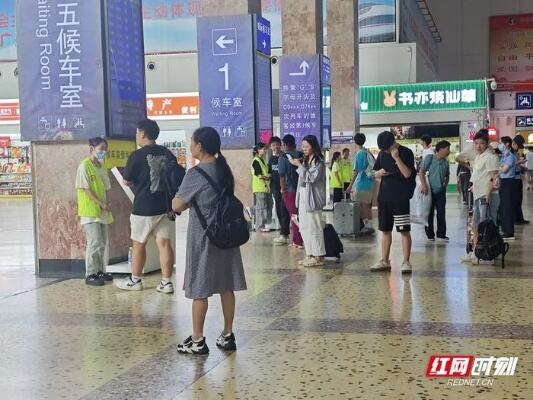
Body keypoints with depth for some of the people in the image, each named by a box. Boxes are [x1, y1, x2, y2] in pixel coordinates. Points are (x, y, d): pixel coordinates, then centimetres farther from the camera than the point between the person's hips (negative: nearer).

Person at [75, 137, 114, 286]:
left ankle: (100, 271, 20)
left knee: (103, 242, 11)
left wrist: (105, 205, -1)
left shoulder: (101, 166, 12)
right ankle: (90, 274, -3)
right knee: (94, 242, -10)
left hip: (102, 211, 8)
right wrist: (101, 204, -17)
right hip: (89, 210, -8)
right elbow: (86, 189, -15)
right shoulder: (84, 166, -11)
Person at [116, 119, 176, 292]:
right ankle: (166, 282, 2)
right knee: (164, 243, 4)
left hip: (144, 208, -4)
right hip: (166, 205, 5)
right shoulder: (167, 153, 5)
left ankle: (135, 280, 20)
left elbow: (127, 181, -2)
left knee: (139, 244, 9)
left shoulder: (137, 156, -10)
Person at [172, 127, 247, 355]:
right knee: (226, 287, 11)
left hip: (202, 237, -7)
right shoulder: (224, 170, 6)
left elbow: (177, 206, -13)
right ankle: (227, 336, 18)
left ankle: (197, 341, 8)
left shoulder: (196, 173, -15)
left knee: (199, 290, 2)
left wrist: (179, 200, 9)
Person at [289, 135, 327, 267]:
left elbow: (310, 178, -18)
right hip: (303, 198, 8)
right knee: (304, 228, 9)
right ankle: (310, 255, 16)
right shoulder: (305, 161, 15)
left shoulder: (318, 162, -8)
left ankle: (318, 257, 1)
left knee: (314, 228, -5)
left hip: (312, 199, -8)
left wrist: (299, 166, -17)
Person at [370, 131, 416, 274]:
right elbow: (375, 174, 16)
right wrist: (380, 173, -7)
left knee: (404, 230, -4)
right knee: (386, 230, 11)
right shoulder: (382, 154, 10)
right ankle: (384, 261, 19)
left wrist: (396, 158, -23)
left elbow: (407, 174, -17)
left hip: (400, 198, -6)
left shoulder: (406, 153, -7)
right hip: (384, 196, 6)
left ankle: (406, 262, 0)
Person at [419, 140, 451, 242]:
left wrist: (445, 184, 4)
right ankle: (430, 235, 14)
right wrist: (424, 185, -17)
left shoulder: (446, 162, 8)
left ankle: (441, 235, 10)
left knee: (441, 213, 2)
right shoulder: (430, 157, -6)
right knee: (429, 213, 4)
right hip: (430, 190, -4)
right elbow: (422, 171, -9)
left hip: (440, 191, 4)